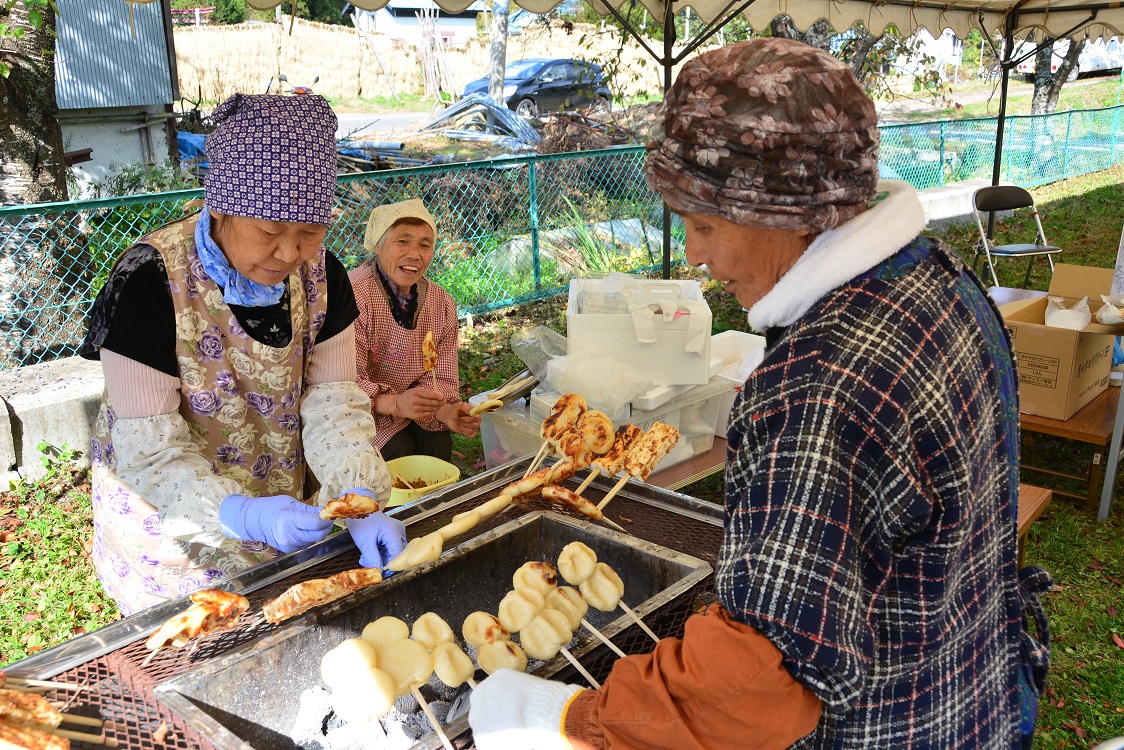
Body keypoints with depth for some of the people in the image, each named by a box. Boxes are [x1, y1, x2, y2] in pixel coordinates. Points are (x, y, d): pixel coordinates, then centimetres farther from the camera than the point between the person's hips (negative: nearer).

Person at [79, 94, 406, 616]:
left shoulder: (319, 273, -10)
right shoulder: (149, 281, -25)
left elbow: (332, 400, -13)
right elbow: (149, 443, -24)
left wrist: (361, 499, -29)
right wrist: (243, 515, -38)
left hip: (284, 507, 5)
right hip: (168, 516, -4)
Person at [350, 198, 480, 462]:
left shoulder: (442, 304, -3)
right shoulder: (353, 295, -24)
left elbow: (440, 377, -4)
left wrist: (446, 411, -26)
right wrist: (395, 404, -44)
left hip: (403, 407, 5)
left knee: (438, 443, -19)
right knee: (398, 449, -25)